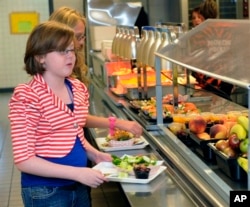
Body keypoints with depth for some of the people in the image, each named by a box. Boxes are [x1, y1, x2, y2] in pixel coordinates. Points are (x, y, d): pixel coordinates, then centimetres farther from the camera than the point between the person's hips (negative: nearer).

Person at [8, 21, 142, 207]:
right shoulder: (27, 96, -18)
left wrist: (94, 154, 0)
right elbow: (24, 160, -20)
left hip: (79, 186, 7)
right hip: (46, 192, -6)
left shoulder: (79, 89, 2)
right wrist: (77, 173, -24)